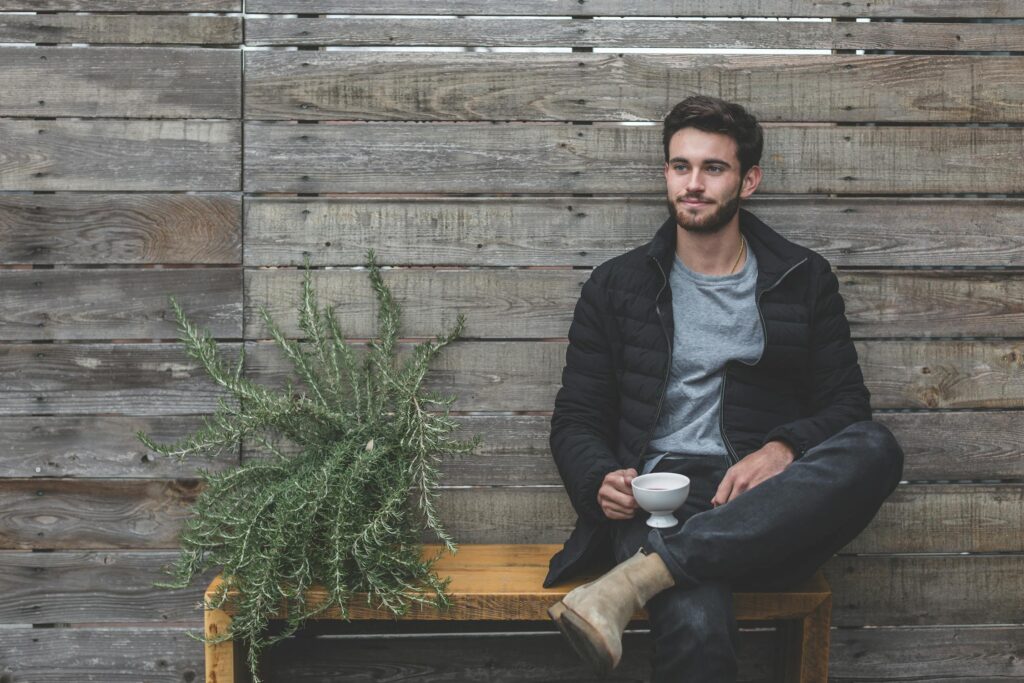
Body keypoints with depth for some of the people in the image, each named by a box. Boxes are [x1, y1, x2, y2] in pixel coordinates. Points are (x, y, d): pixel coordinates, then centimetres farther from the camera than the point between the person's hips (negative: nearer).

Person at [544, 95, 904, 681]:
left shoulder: (805, 279, 16)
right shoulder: (617, 286, 15)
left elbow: (847, 403, 10)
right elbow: (576, 419, 14)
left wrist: (784, 448, -13)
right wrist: (601, 481, -10)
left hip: (768, 502, 4)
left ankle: (641, 575, -39)